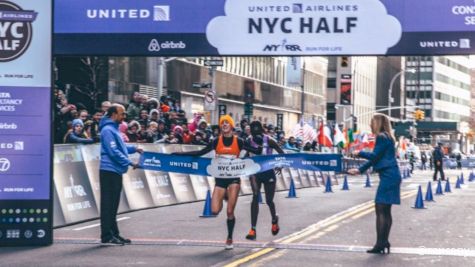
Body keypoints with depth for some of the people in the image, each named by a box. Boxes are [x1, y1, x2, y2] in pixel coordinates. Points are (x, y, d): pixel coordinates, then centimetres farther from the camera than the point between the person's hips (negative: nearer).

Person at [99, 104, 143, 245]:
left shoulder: (114, 129, 17)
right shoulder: (108, 130, -15)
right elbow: (113, 152, -21)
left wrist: (133, 148, 15)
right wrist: (130, 162, -18)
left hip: (115, 171, 10)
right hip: (109, 171, -10)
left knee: (113, 204, 13)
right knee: (108, 204, -7)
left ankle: (113, 233, 19)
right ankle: (107, 236, -4)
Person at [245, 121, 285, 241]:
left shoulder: (269, 140, -13)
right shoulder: (249, 141, -7)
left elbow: (281, 153, -6)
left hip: (268, 173, -1)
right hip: (255, 173, 1)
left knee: (269, 201, 7)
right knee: (255, 197, -17)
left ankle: (274, 220, 43)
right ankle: (253, 230, -16)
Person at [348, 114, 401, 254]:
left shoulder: (382, 137, -12)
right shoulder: (386, 137, 18)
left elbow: (374, 156, -14)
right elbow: (375, 158, 21)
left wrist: (360, 153, 1)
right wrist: (360, 170, 19)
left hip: (388, 176, -10)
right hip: (390, 176, 10)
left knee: (381, 209, -10)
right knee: (385, 210, 12)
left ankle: (381, 243, -11)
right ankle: (384, 242, 15)